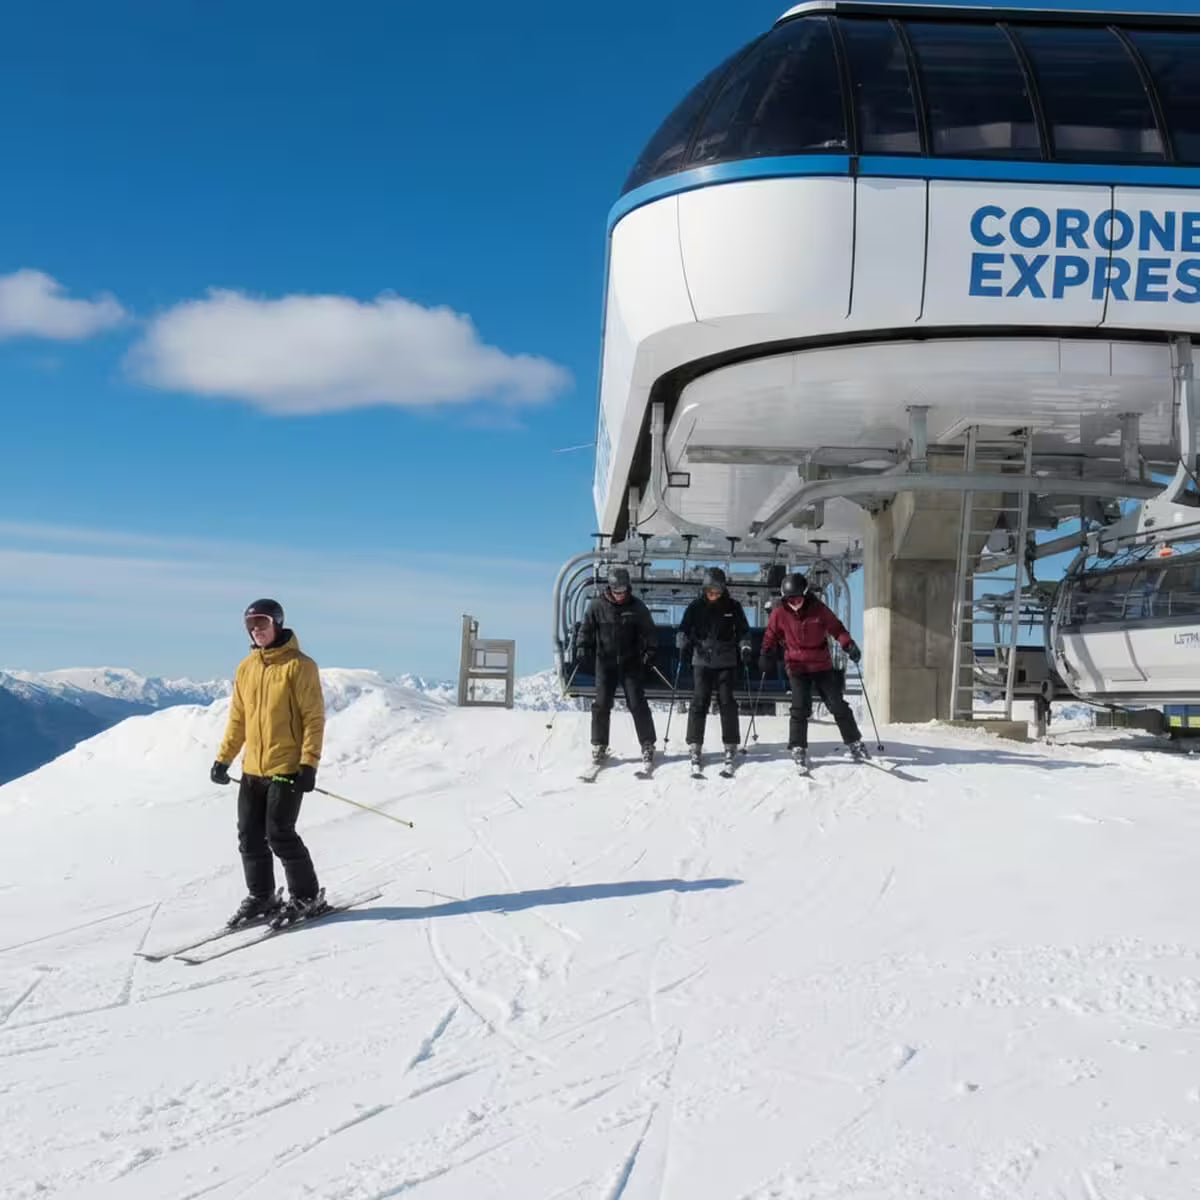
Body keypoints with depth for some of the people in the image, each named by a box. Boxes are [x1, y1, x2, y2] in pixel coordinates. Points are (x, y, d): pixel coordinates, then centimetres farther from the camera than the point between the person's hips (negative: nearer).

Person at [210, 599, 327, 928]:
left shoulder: (298, 665, -8)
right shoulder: (246, 668, 10)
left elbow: (314, 717, -11)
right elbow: (237, 718, 16)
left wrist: (309, 763, -17)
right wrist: (223, 759, 12)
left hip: (287, 768, -6)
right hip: (252, 770, 7)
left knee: (279, 834, -7)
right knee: (250, 836, 8)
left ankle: (306, 896, 8)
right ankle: (260, 896, 22)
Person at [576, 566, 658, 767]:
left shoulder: (637, 607, -3)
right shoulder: (597, 605, -3)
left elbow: (648, 631, 4)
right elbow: (586, 628, 4)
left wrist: (649, 652, -5)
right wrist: (582, 648, -7)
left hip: (631, 663, 0)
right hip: (605, 661, 1)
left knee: (637, 703, -2)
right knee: (601, 704, -1)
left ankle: (647, 745, 9)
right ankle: (599, 745, 11)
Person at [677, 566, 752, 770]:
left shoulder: (733, 607, 3)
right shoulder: (696, 606, 2)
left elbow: (743, 630, 8)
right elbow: (684, 628, 3)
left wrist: (745, 647, -9)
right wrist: (682, 640, -18)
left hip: (726, 661, 0)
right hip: (702, 660, 0)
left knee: (727, 702, 0)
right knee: (699, 702, -4)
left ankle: (730, 745, 8)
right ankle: (694, 745, 1)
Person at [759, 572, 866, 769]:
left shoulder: (818, 609, -8)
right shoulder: (779, 613, -6)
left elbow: (836, 628, -2)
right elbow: (771, 635, 5)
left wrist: (849, 644, -16)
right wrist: (765, 654, -10)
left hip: (822, 665, 1)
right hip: (796, 666, -1)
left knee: (837, 705, 4)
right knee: (800, 708, -12)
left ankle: (855, 742, 17)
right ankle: (798, 748, -1)